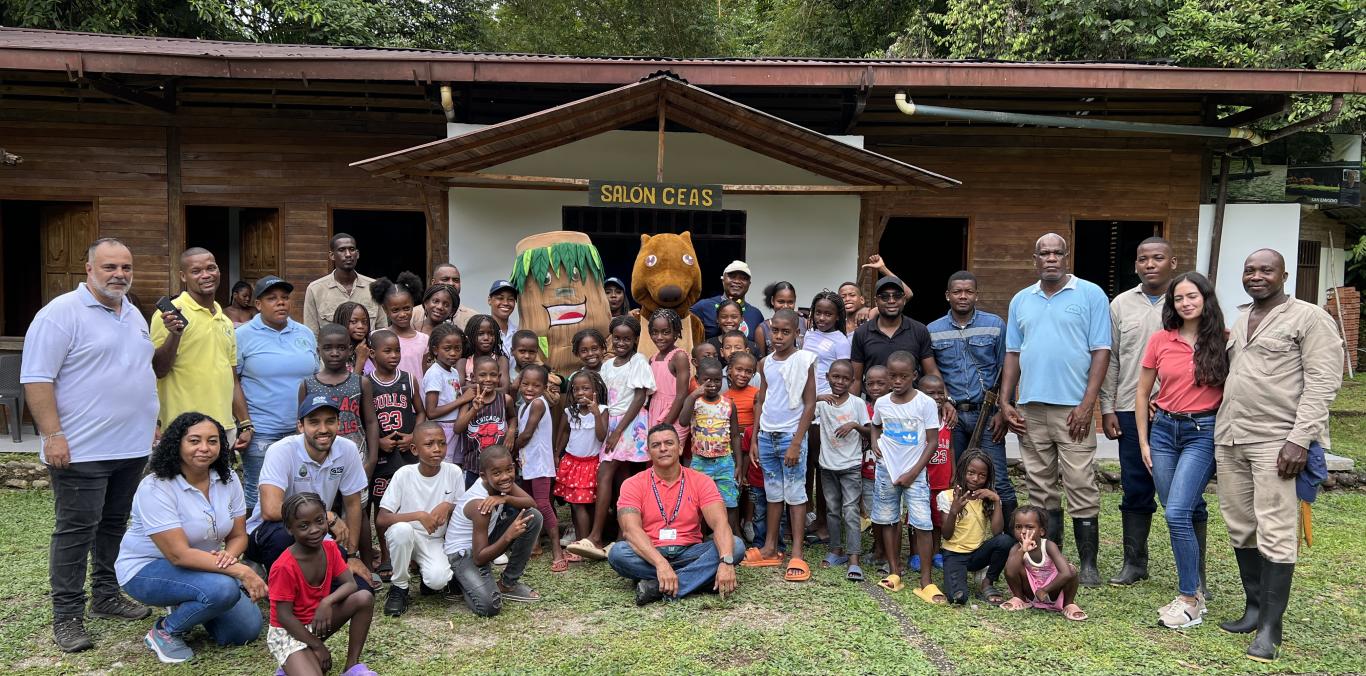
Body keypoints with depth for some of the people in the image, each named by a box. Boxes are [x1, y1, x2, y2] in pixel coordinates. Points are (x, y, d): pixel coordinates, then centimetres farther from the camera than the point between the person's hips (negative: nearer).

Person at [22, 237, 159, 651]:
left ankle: (106, 596, 28)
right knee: (76, 530, -1)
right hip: (82, 449, -7)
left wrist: (151, 423, 19)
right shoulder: (62, 313, -11)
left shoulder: (134, 315, 13)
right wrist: (52, 436, -20)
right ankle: (67, 616, 9)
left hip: (132, 447, 7)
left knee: (114, 525, 15)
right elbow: (36, 379, -15)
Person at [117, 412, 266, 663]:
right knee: (223, 588, -33)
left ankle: (186, 605, 20)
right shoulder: (155, 488, -24)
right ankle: (165, 632, -5)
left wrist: (229, 556, -27)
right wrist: (240, 571, -36)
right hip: (147, 569, -6)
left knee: (247, 629, -6)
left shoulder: (227, 479, -6)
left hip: (203, 566, 6)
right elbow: (179, 555, -30)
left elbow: (238, 535, -1)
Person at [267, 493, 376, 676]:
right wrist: (317, 646, -16)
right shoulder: (284, 567, -24)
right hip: (288, 631, -7)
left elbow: (351, 584, -8)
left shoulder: (330, 548, -5)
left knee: (365, 597, -17)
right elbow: (284, 616, -19)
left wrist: (327, 602, -28)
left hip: (318, 621, 7)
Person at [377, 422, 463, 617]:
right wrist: (419, 515, -30)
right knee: (402, 529, -36)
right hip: (405, 537, -1)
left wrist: (448, 506, -20)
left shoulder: (454, 472, -11)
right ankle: (399, 588, -13)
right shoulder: (404, 474, -16)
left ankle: (424, 568, 11)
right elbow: (381, 519, -19)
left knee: (438, 580, -28)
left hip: (435, 541, 1)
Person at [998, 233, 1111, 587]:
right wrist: (1005, 402, 6)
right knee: (1040, 488, 9)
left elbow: (1101, 352, -4)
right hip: (1029, 408, 4)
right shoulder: (1021, 300, 14)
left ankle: (1088, 564, 7)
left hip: (1072, 408, -4)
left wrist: (1087, 405, -12)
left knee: (1082, 488, -3)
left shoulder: (1090, 295, 1)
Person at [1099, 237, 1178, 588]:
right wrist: (1107, 408, 4)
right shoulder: (1121, 304, 8)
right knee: (1135, 490, 9)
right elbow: (1111, 359, 9)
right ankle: (1134, 562, 20)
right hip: (1131, 412, 2)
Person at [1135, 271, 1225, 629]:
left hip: (1203, 432, -4)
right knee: (1188, 512, 11)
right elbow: (1142, 392, 11)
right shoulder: (1160, 340, 4)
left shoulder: (1223, 341, -4)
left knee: (1177, 512, -14)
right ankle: (1196, 584, 27)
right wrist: (1143, 441, 9)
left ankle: (1189, 599, -2)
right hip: (1164, 430, 4)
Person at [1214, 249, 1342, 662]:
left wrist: (1300, 439, -17)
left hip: (1276, 443, -6)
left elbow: (1323, 382, -8)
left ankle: (1270, 627, 1)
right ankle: (1254, 607, 23)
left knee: (1275, 535, -5)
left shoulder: (1309, 318, -1)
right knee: (1241, 530, 10)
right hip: (1229, 440, 6)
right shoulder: (1239, 321, 18)